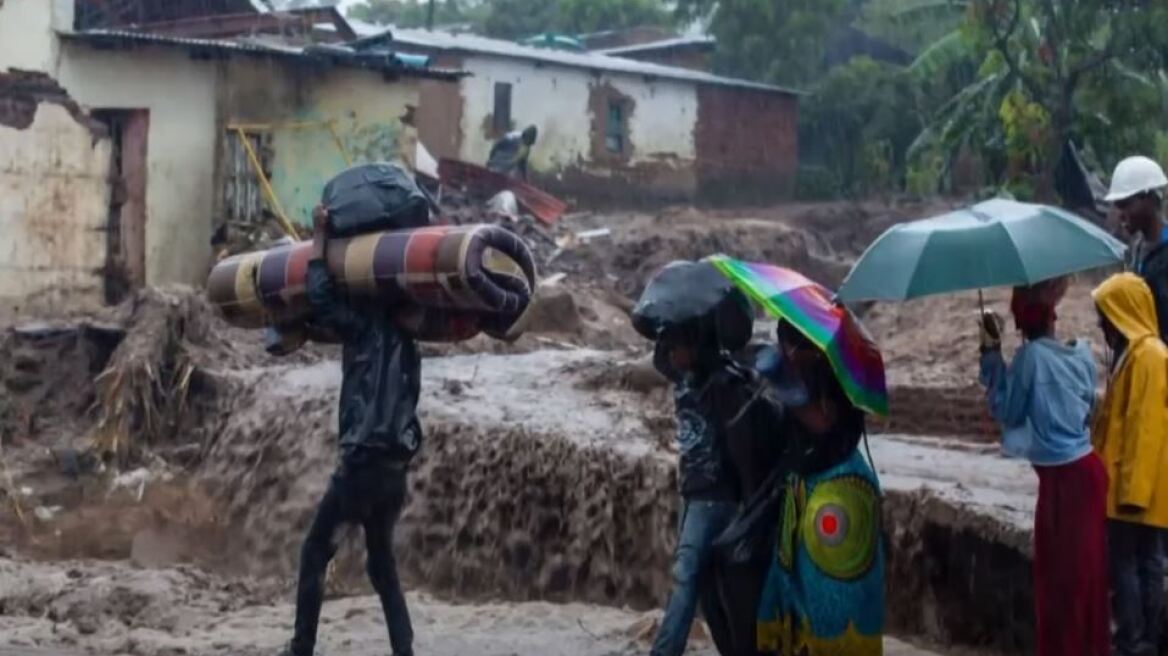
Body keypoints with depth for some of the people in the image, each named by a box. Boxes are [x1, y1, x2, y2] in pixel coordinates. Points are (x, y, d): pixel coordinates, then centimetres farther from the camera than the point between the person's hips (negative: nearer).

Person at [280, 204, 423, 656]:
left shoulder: (367, 329, -5)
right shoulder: (402, 340, 16)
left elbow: (320, 298, -12)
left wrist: (320, 236, -2)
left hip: (363, 463, -7)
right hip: (395, 469, 7)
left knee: (315, 552, 7)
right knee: (383, 564, 16)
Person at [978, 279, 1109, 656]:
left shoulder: (1031, 356, -15)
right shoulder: (1082, 353, 5)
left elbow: (1007, 412, -5)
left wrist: (991, 355, -3)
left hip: (1062, 477, -7)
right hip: (1087, 470, 7)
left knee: (1059, 572, 2)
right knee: (1087, 568, 14)